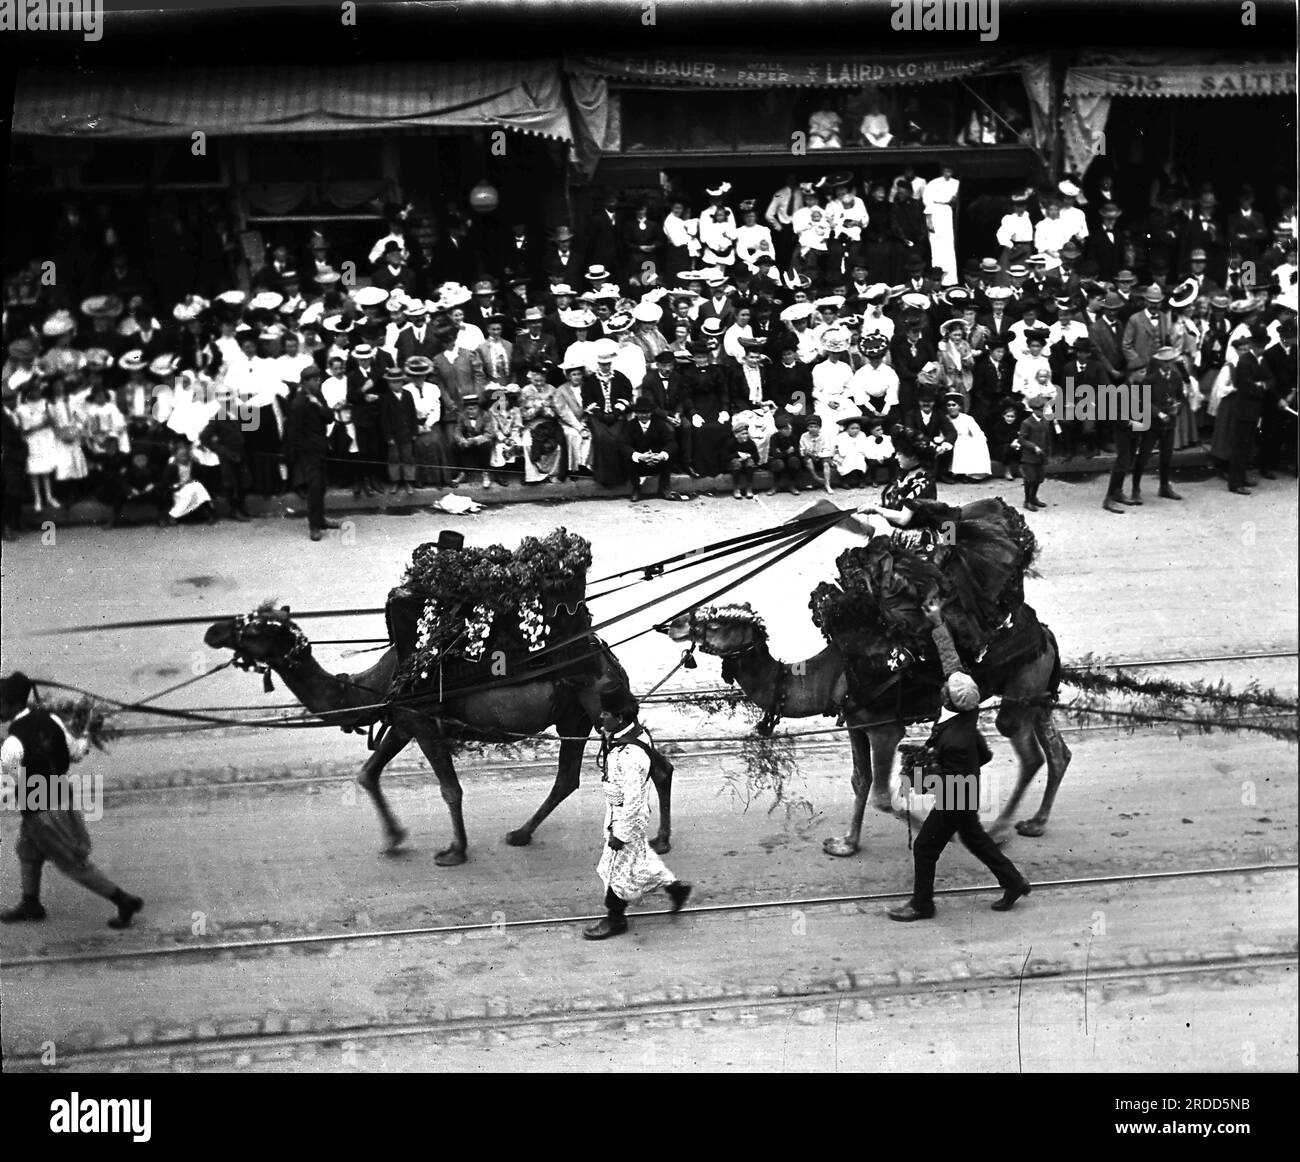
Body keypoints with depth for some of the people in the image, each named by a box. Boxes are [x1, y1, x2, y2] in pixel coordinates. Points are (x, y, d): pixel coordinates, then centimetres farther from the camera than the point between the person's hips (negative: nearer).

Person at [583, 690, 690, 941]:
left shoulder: (630, 755, -34)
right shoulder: (617, 737, -3)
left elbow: (633, 799, -30)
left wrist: (620, 833, -22)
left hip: (627, 817, -9)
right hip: (617, 811, 9)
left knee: (619, 867, 9)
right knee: (639, 859, 25)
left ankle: (615, 920, 27)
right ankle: (674, 886, 40)